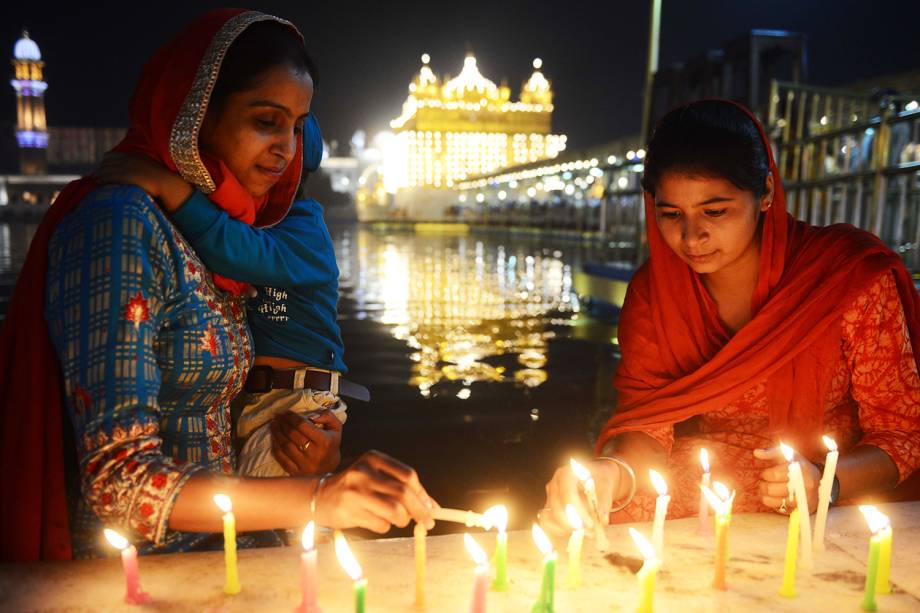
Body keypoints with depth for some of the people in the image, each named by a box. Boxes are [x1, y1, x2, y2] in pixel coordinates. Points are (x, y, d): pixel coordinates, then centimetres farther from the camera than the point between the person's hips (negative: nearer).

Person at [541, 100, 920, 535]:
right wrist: (613, 473, -31)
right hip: (690, 497, 2)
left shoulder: (853, 277, -13)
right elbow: (647, 417, -8)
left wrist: (825, 483, -25)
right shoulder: (652, 290, -3)